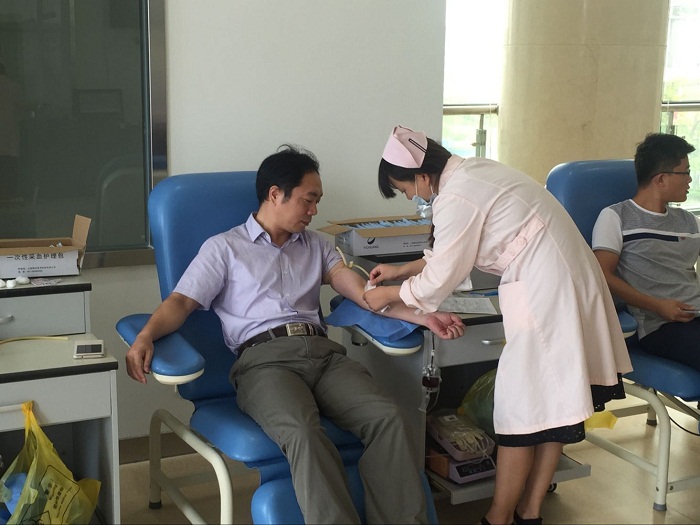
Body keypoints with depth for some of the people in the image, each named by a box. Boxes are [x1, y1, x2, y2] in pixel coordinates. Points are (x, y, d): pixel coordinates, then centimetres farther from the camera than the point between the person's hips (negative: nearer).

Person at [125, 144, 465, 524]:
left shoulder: (315, 246, 27)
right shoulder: (223, 248, 15)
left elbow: (361, 290, 16)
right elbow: (181, 302, 6)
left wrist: (422, 316, 0)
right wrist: (146, 336, -17)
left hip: (323, 352, 4)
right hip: (264, 359, -4)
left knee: (387, 419, -24)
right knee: (302, 433, -36)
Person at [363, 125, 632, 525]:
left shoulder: (456, 199, -17)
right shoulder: (471, 171, 13)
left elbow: (440, 279, -8)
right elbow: (449, 253, 24)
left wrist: (390, 295, 8)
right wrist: (400, 271, 28)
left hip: (546, 294, -10)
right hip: (568, 279, 10)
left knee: (522, 408, 1)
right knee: (553, 405, 14)